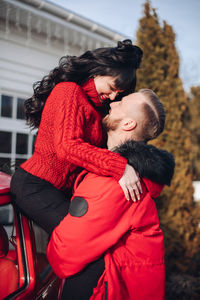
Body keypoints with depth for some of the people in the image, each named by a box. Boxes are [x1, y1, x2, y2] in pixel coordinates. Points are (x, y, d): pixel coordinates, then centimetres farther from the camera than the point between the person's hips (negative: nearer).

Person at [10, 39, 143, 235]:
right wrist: (119, 167, -32)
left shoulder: (95, 106, 18)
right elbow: (67, 146, -25)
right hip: (35, 185, -8)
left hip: (63, 189, 8)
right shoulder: (68, 91, -10)